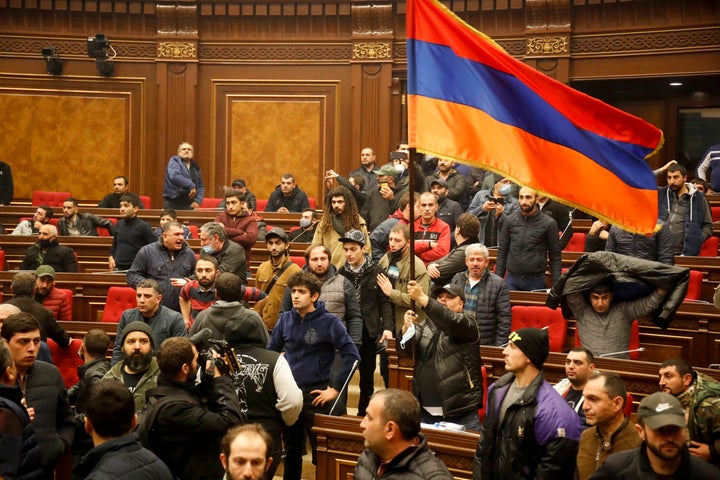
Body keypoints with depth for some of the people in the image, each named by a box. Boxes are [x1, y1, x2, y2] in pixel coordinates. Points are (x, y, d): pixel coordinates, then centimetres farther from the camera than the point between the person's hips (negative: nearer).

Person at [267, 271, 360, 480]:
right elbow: (270, 352, 15)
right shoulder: (285, 319, 3)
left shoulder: (329, 322, -10)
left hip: (316, 396, -4)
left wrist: (336, 388, -13)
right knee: (291, 452, 18)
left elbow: (352, 356, -13)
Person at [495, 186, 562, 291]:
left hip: (536, 281, -2)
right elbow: (502, 252, 8)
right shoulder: (509, 220, 4)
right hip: (512, 280, 2)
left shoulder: (549, 223, -2)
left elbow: (555, 257, 1)